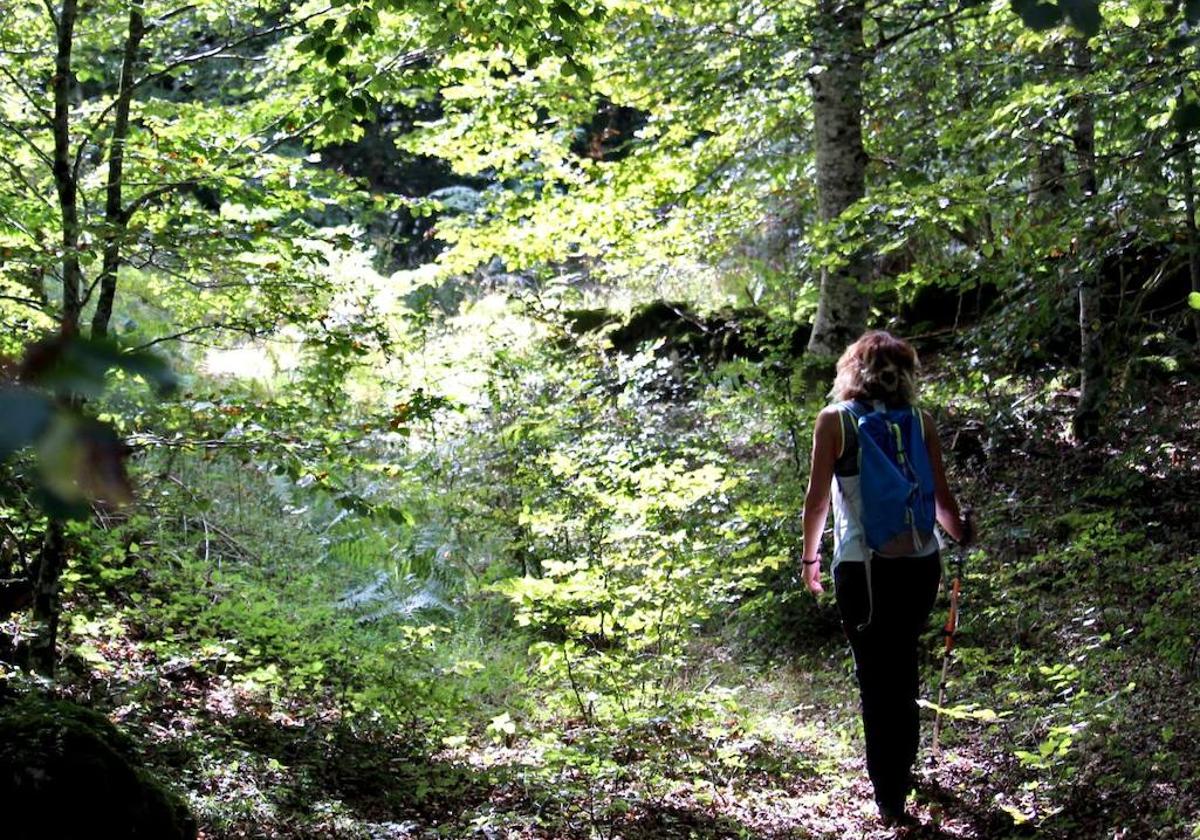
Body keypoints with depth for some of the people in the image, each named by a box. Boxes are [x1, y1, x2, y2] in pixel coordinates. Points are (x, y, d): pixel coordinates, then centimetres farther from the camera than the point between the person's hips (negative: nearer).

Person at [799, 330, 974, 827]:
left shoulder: (834, 420, -4)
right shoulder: (920, 422, 2)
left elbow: (817, 498, -3)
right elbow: (942, 499, 5)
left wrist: (810, 554, 11)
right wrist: (962, 535, 24)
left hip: (862, 567, -3)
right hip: (920, 562, 3)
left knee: (876, 678, 6)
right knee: (903, 666, 23)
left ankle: (890, 796, 9)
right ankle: (901, 769, 36)